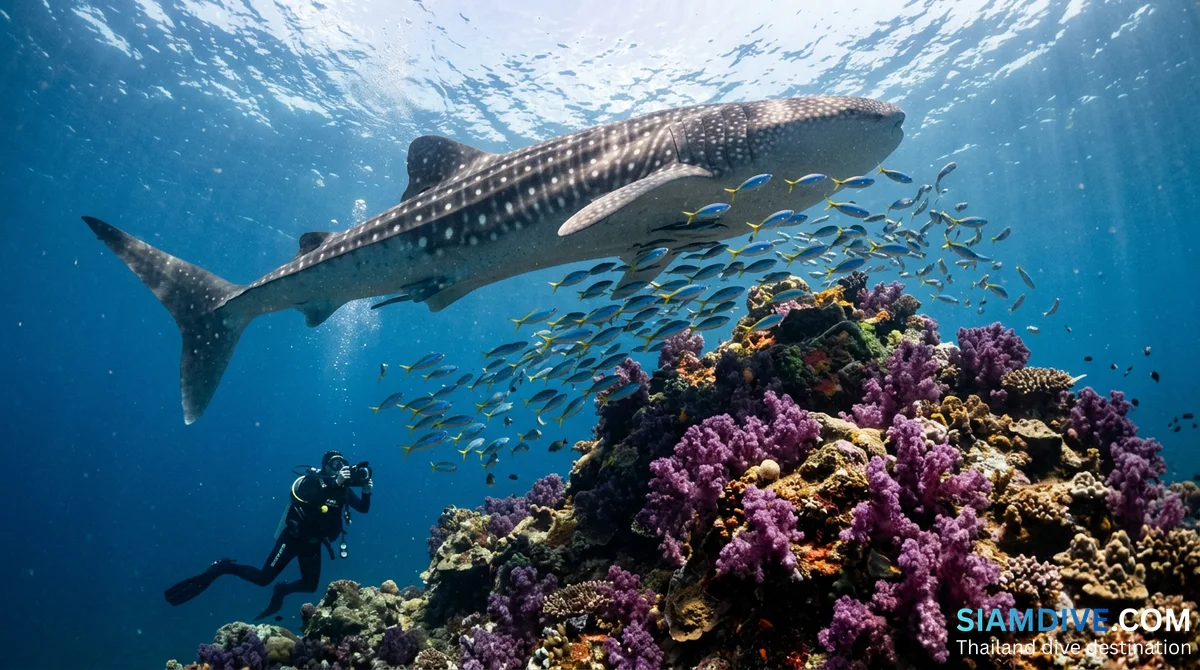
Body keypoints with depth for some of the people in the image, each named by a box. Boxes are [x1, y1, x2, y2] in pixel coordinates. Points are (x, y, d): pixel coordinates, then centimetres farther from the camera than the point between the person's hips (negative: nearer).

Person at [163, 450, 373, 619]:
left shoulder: (343, 489, 0)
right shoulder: (313, 480, -15)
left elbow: (363, 508, -2)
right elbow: (308, 498, -37)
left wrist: (366, 491, -22)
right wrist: (335, 483, -47)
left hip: (312, 543, 5)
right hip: (293, 536, -5)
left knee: (310, 585, 5)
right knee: (263, 578, -5)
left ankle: (282, 590, 34)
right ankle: (222, 567, 16)